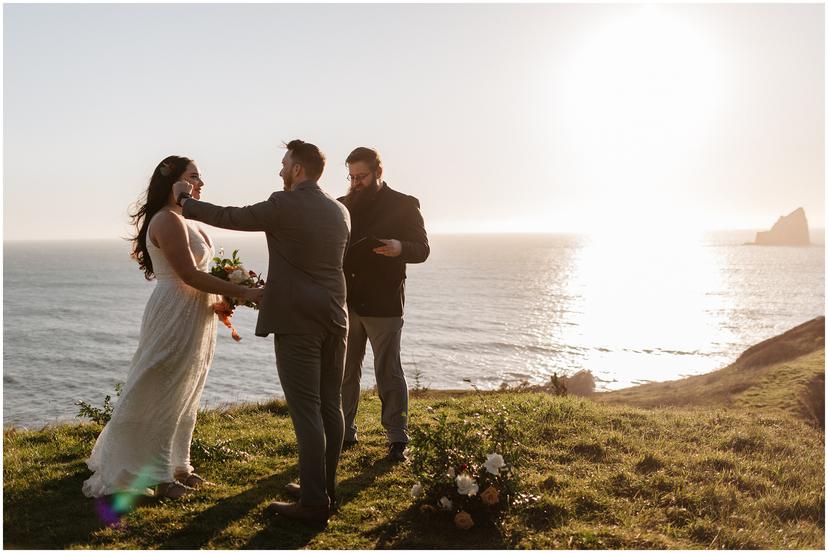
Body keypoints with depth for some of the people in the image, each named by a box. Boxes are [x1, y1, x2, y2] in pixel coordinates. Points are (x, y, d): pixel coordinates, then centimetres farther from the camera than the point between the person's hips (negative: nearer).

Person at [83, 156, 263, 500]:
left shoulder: (182, 220, 14)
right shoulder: (168, 220, -17)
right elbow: (189, 275, -23)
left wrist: (232, 285, 3)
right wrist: (243, 293, -22)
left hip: (193, 317, 10)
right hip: (175, 316, -10)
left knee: (182, 395, 16)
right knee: (161, 395, 2)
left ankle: (173, 466, 28)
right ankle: (153, 476, 15)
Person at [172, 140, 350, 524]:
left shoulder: (284, 205, -11)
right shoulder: (340, 211, 11)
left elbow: (230, 217, -3)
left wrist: (185, 201, 13)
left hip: (297, 322, -7)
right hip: (334, 318, 8)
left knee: (306, 411, -4)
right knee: (329, 405, 12)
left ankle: (313, 502, 2)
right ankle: (324, 486, 24)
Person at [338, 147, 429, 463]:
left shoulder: (403, 205, 0)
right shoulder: (343, 206, 12)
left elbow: (422, 249, -4)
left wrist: (399, 248, -25)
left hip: (383, 304, -4)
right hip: (346, 303, 5)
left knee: (388, 372, 0)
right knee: (344, 371, 10)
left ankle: (398, 440, 9)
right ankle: (344, 433, 22)